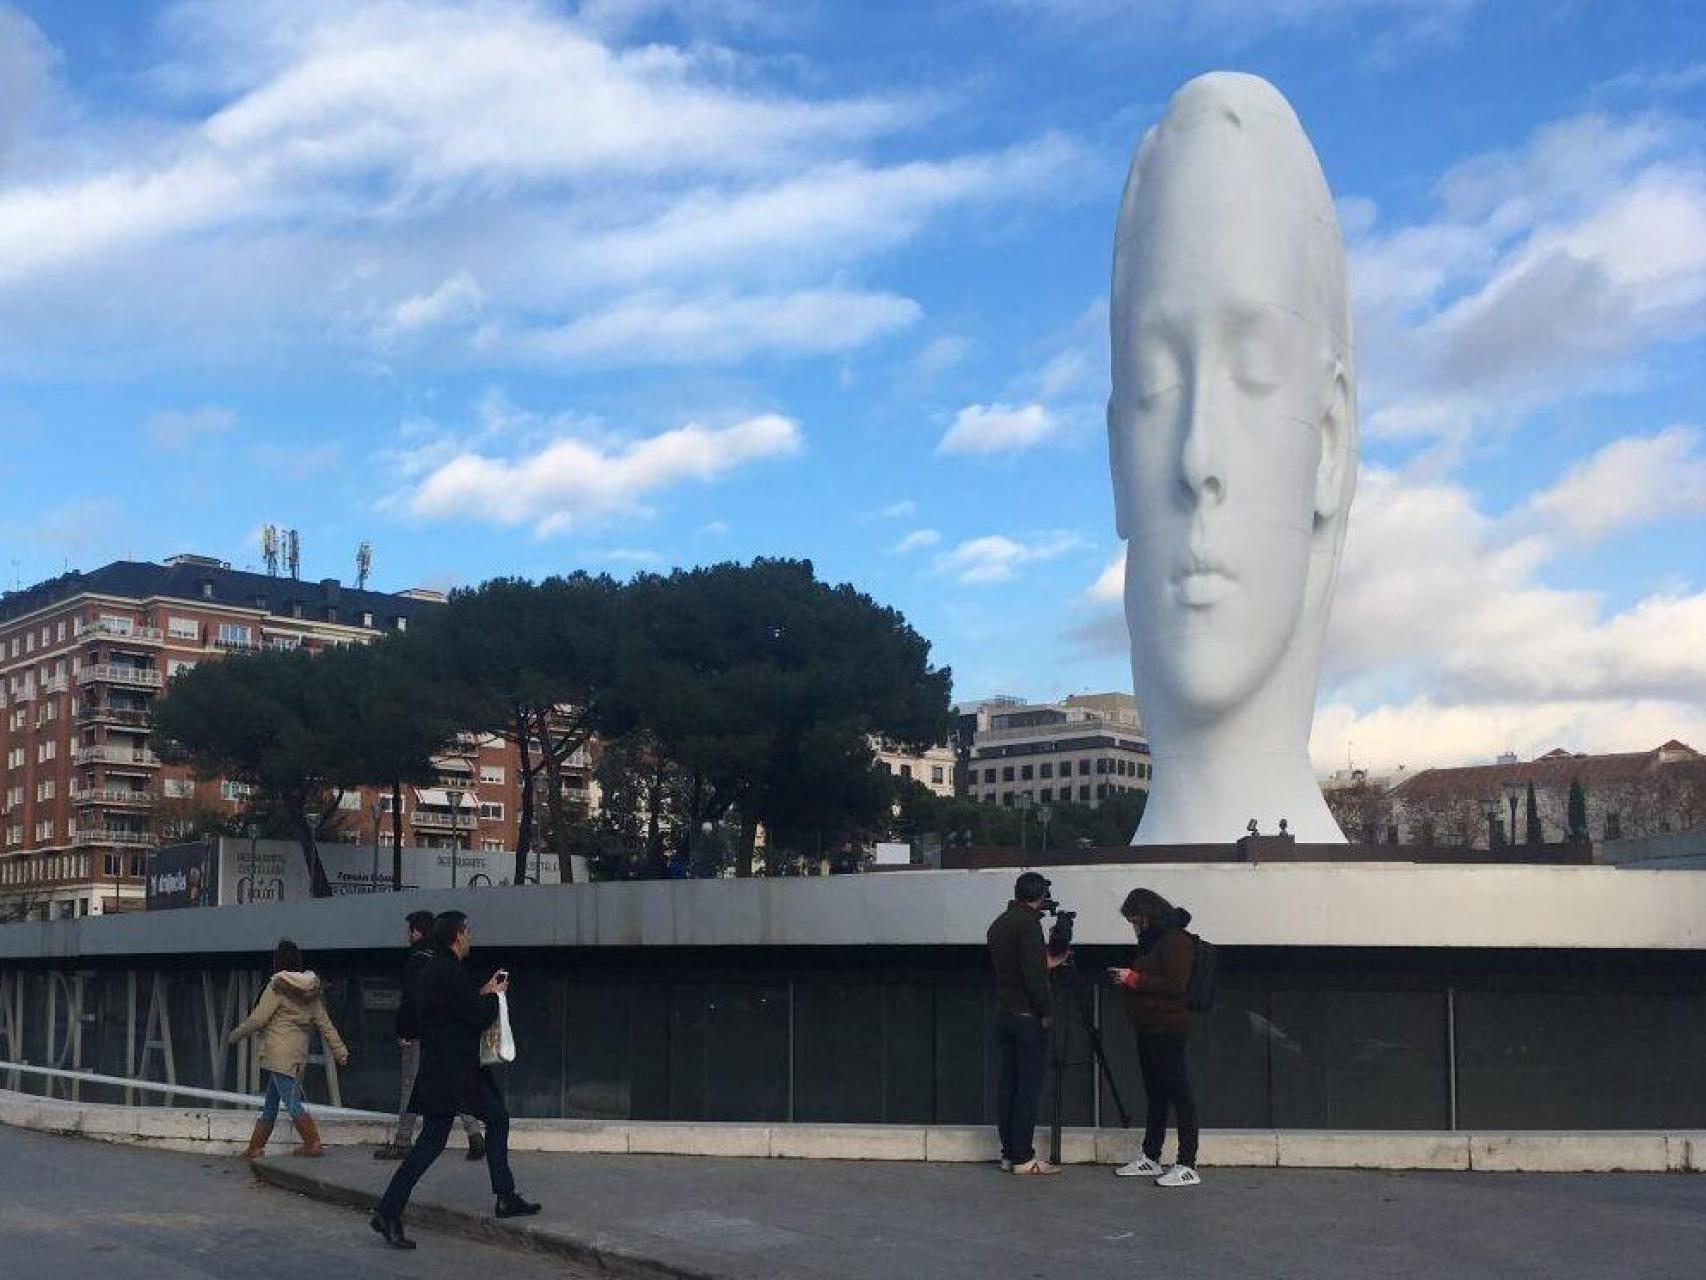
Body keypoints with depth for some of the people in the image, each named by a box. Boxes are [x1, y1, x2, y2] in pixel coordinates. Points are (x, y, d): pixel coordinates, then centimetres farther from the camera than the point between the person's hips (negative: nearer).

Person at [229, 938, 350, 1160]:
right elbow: (325, 1023, 10)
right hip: (299, 1051, 7)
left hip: (278, 1052, -7)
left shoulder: (277, 987, -9)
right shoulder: (311, 991, 9)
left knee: (292, 1101, -6)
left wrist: (235, 1035, 8)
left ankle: (312, 1143, -10)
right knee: (270, 1102, 16)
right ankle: (255, 1147, 23)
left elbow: (257, 1019, -8)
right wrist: (340, 1051, 12)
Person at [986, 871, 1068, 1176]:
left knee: (1007, 1084, 10)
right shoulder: (1028, 923, -13)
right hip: (1028, 1016, -8)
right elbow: (1032, 974, -20)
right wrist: (1046, 1011, -12)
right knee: (1029, 1087, -5)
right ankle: (1023, 1158, -4)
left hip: (1003, 1014, 9)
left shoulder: (998, 924, 14)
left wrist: (1047, 964, 29)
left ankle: (1008, 1153, 14)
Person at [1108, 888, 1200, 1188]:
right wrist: (1126, 980, 8)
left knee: (1180, 1096, -8)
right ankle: (1150, 1158, 23)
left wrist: (1134, 979, -17)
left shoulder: (1177, 941, -12)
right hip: (1148, 1029, 10)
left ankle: (1188, 1167, -7)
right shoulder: (1152, 940, 17)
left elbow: (1175, 986, -20)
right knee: (1155, 1095, 15)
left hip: (1167, 1030, -10)